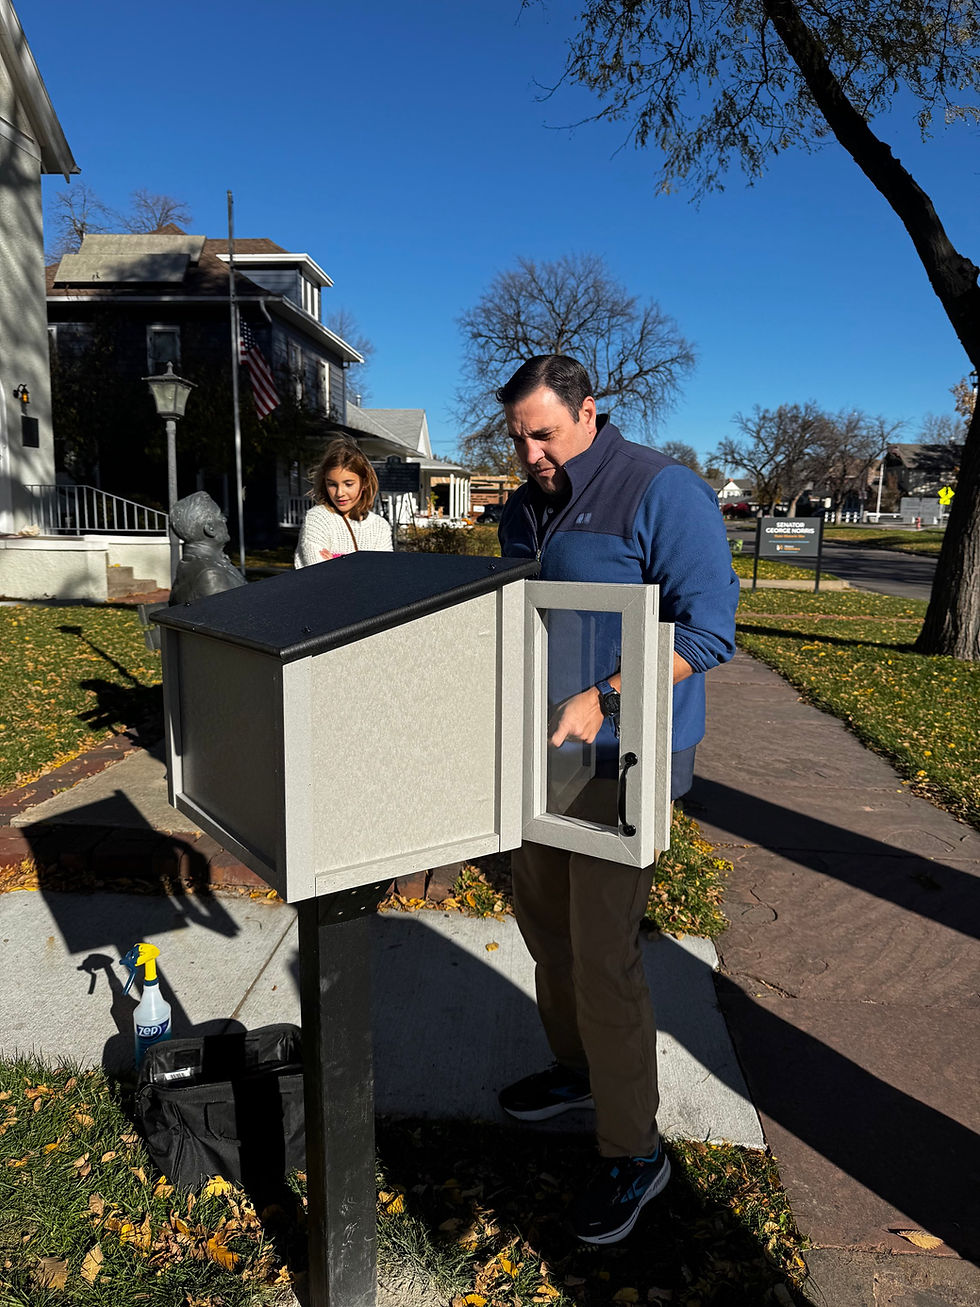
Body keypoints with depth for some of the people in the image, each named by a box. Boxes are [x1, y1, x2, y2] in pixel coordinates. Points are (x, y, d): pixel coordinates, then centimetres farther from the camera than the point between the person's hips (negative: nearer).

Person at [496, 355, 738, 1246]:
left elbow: (706, 629, -20)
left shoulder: (661, 493, -14)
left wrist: (600, 701, -28)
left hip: (621, 760, -8)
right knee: (543, 917, 19)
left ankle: (633, 1153, 16)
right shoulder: (526, 507, 11)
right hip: (539, 752, 8)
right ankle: (576, 1068, 43)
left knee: (601, 954, -5)